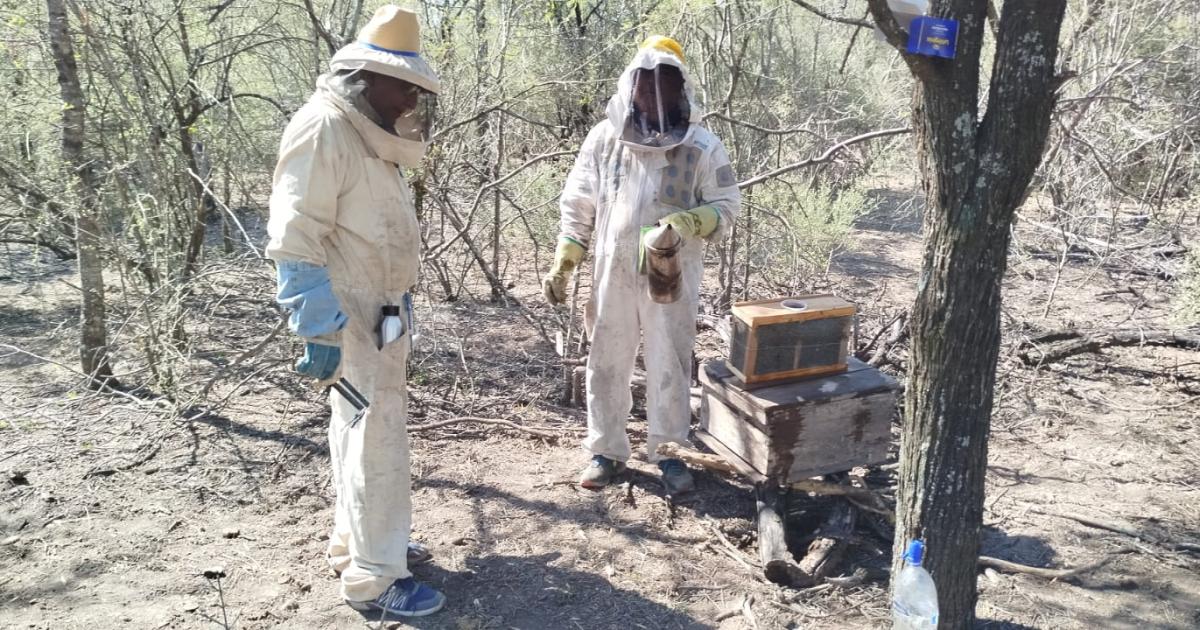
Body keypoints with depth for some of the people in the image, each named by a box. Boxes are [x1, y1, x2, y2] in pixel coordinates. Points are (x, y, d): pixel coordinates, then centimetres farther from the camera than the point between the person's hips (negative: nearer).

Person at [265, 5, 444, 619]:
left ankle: (356, 541, 33)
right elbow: (295, 242, -23)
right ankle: (374, 577, 7)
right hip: (346, 319, -10)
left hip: (376, 312, 10)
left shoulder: (366, 133, 13)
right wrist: (320, 331, -26)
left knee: (361, 431, 18)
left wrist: (399, 302, 21)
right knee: (376, 436, -5)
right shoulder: (322, 130, -18)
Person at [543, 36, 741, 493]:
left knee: (669, 366, 7)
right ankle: (607, 451, 25)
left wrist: (688, 223, -21)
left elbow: (726, 205, 0)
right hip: (612, 273, 2)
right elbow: (577, 207, 5)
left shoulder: (701, 145, -4)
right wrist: (561, 267, 0)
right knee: (606, 364, 9)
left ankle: (668, 452, 23)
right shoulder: (604, 137, 1)